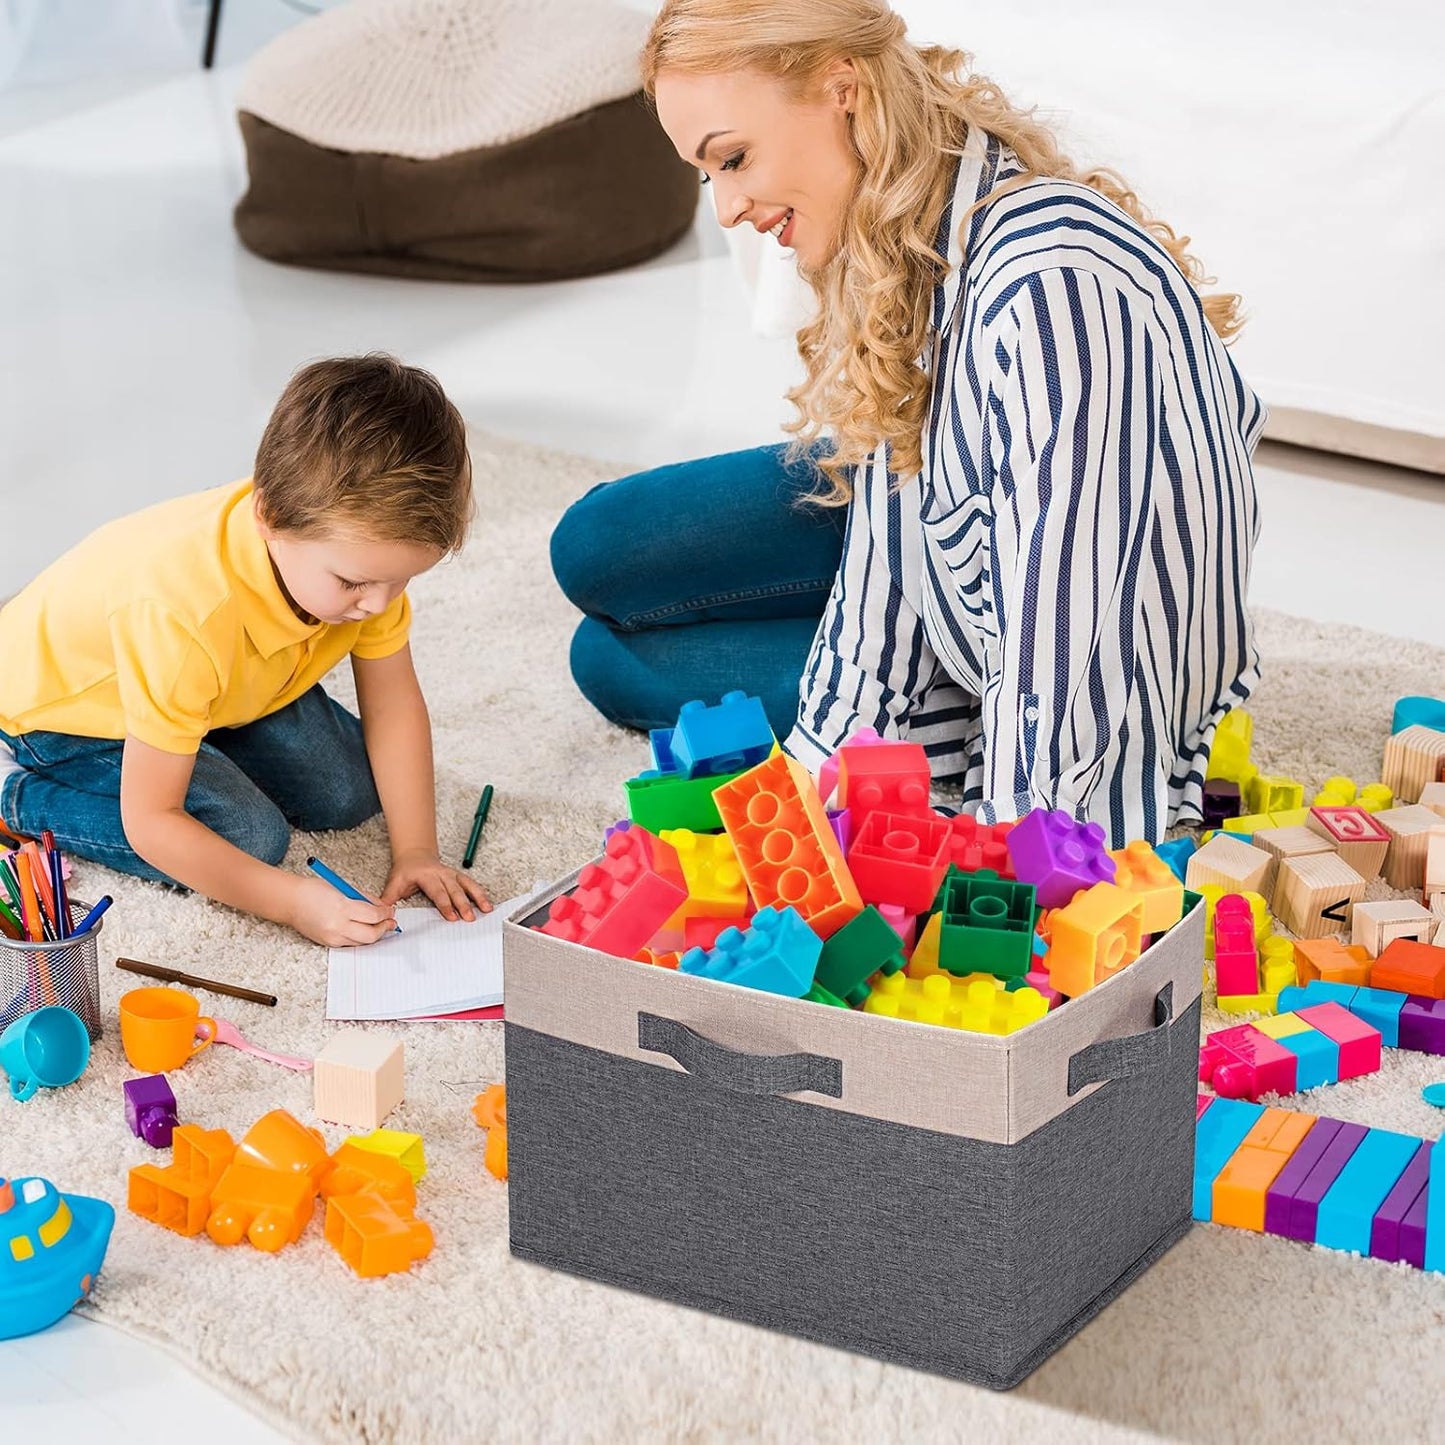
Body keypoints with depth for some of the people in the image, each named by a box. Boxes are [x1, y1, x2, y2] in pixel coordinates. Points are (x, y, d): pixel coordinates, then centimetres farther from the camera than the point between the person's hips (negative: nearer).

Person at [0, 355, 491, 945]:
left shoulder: (363, 545, -26)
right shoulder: (185, 615, -45)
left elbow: (393, 703, -10)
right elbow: (150, 820, -36)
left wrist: (416, 850, -17)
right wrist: (293, 901, -39)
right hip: (61, 703, -7)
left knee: (348, 793, 1)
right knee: (248, 836, -21)